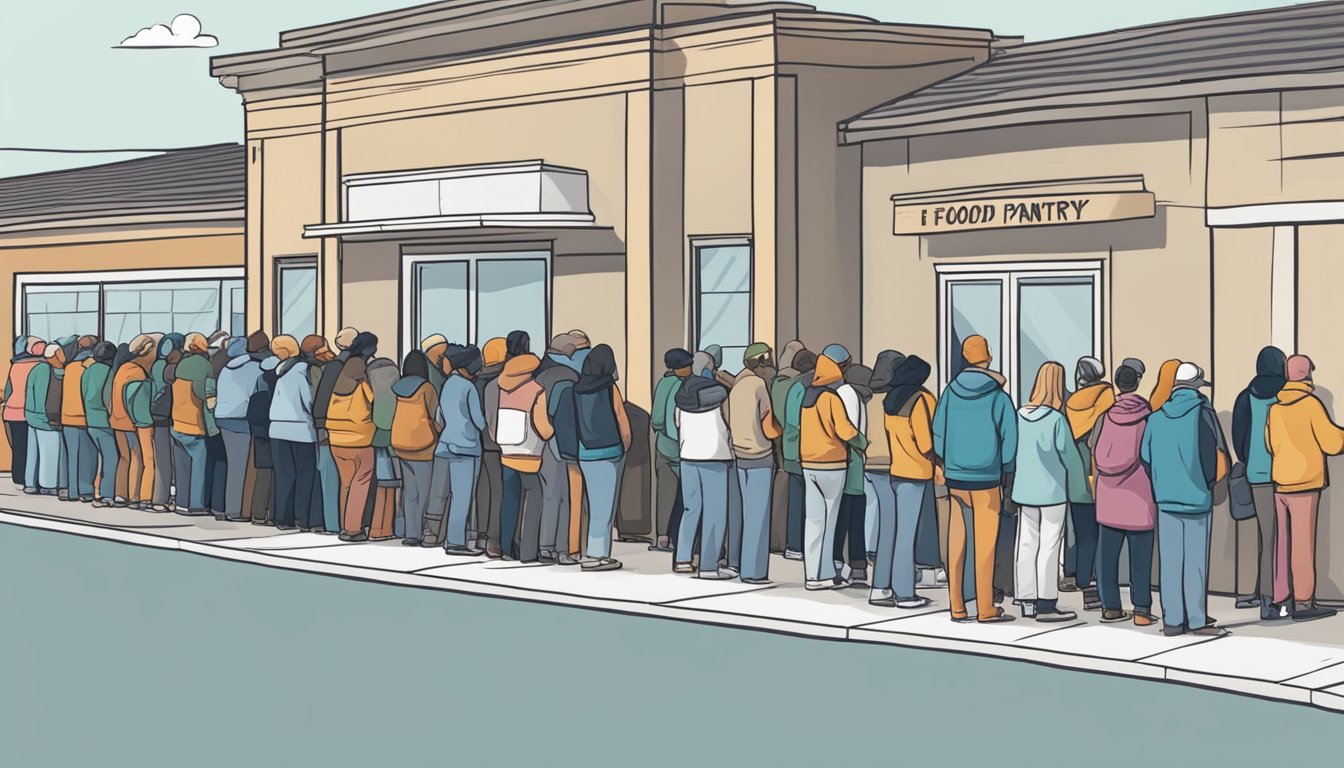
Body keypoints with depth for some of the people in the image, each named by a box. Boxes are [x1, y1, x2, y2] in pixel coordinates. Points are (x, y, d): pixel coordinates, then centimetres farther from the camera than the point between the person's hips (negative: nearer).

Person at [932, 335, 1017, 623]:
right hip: (986, 480, -3)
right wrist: (1006, 470, 6)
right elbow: (1009, 437, -8)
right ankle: (986, 609, 5)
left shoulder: (951, 392, 0)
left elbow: (938, 432, 4)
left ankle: (957, 608, 10)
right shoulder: (998, 397, -8)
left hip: (955, 477, 3)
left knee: (956, 543, 7)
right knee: (985, 545, 2)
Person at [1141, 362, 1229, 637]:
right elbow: (1212, 456, -9)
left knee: (1170, 561, 7)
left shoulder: (1157, 417, 1)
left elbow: (1145, 456, 5)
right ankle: (1197, 621, 5)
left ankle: (1172, 621, 9)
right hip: (1197, 499, -3)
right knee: (1195, 562, 2)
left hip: (1167, 500, 3)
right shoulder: (1202, 413, -9)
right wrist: (1208, 486, 8)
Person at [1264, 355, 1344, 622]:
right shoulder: (1311, 403, -8)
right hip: (1304, 483, -5)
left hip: (1279, 484, 5)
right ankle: (1303, 602, 0)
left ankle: (1279, 601, 10)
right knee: (1303, 543, -2)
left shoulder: (1275, 406, 7)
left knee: (1282, 542, 8)